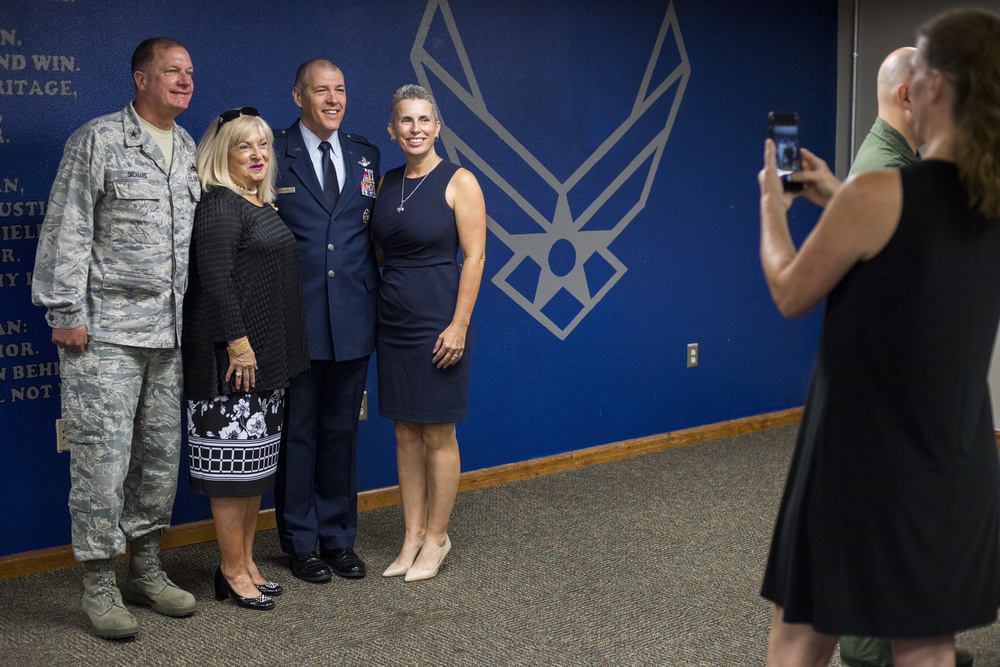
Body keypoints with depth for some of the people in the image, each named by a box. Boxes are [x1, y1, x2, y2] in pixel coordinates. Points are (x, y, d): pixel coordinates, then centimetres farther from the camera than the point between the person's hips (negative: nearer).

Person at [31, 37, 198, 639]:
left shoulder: (189, 150, 15)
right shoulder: (97, 140, -4)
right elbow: (67, 232, -7)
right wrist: (67, 313, -12)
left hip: (168, 334, 6)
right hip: (104, 332, -6)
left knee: (161, 454, 11)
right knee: (103, 455, -5)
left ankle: (146, 569, 25)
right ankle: (99, 585, 7)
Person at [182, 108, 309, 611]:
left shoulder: (263, 203, 15)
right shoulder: (219, 205, -12)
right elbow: (215, 278, -20)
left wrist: (278, 350, 18)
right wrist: (238, 341, -23)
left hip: (267, 352, 10)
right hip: (233, 354, -10)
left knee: (257, 458, 14)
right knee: (232, 458, -2)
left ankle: (247, 561, 24)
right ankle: (232, 571, 8)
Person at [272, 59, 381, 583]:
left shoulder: (365, 156, 10)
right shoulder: (273, 155, -4)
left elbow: (373, 232, 12)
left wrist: (377, 303, 5)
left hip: (352, 322, 4)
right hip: (295, 321, -4)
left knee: (341, 431, 13)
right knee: (297, 432, 7)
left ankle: (339, 538, 25)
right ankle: (300, 542, 20)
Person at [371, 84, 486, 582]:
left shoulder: (458, 182, -8)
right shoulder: (386, 184, 9)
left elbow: (474, 257, -12)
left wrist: (459, 324, -17)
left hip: (437, 322, -6)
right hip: (393, 320, 6)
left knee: (438, 434, 4)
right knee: (406, 432, 10)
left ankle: (437, 537, 17)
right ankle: (412, 536, 20)